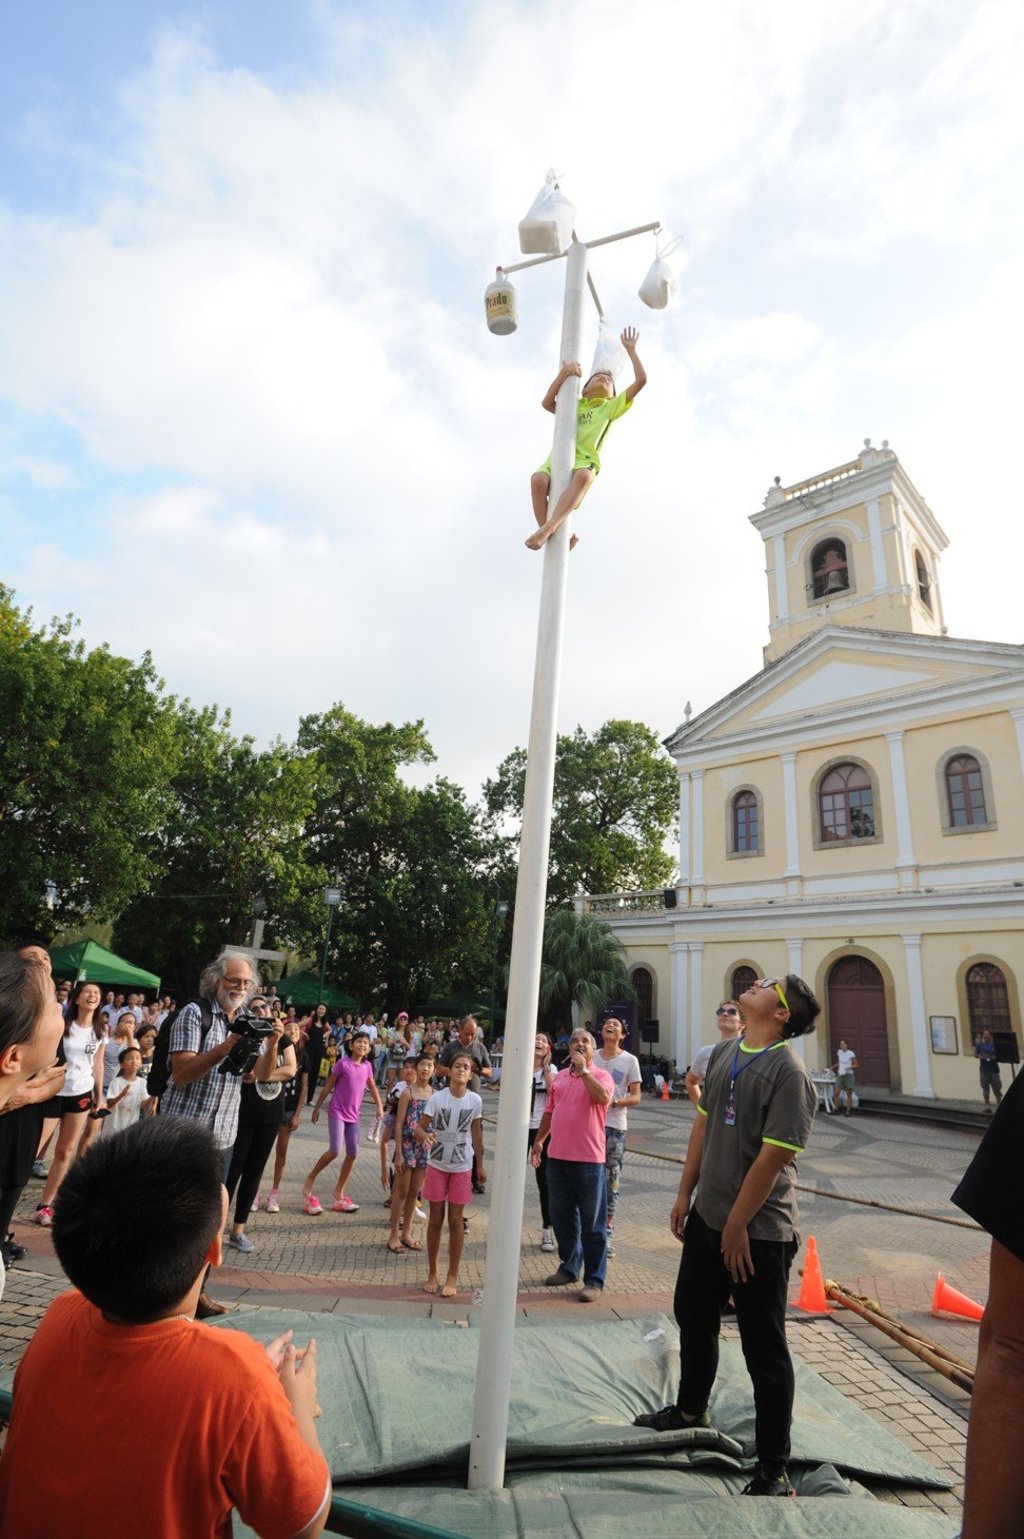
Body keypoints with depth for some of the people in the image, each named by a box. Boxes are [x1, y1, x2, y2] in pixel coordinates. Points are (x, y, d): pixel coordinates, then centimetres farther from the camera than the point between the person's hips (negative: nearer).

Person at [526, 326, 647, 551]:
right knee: (538, 479, -35)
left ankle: (548, 528, -51)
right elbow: (547, 403, 14)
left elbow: (641, 380, 19)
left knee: (583, 477, -41)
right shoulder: (574, 405, 33)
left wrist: (630, 349, 25)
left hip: (585, 460, -2)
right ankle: (552, 536, -28)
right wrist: (563, 372, 9)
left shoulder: (612, 406, 28)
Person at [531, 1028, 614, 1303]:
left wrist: (583, 1069, -22)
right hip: (558, 1157, 6)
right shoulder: (559, 1076, 11)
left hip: (589, 1159, -6)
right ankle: (569, 1267, 34)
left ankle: (595, 1280, 14)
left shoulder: (601, 1075, -5)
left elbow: (604, 1098, -26)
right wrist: (539, 1140, 17)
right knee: (562, 1217, 17)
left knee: (592, 1223, 3)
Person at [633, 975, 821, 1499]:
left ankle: (773, 1470, 28)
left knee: (764, 1348, 8)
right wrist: (685, 1193, 10)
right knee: (693, 1315, 24)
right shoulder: (724, 1054, 2)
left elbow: (771, 1158, -21)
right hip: (707, 1217, 8)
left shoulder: (788, 1072, -21)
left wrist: (737, 1226, -16)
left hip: (759, 1230, -8)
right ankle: (690, 1408, 49)